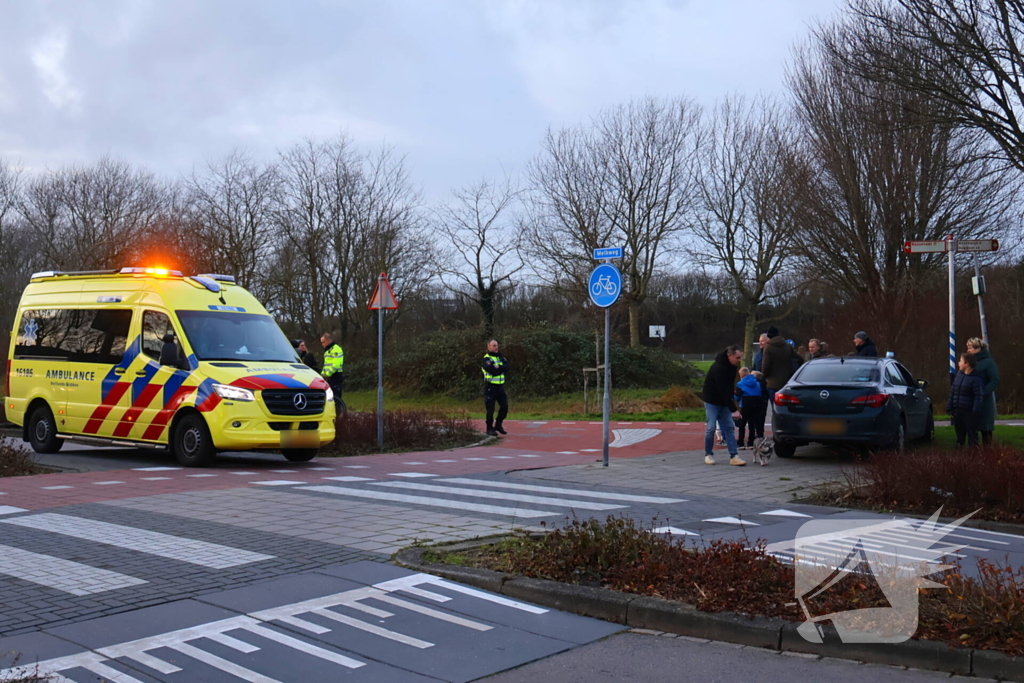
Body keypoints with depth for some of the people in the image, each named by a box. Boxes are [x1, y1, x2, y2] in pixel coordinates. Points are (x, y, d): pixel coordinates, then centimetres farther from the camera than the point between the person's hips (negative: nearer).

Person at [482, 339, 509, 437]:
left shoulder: (500, 357, 12)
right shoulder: (486, 359, -9)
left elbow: (507, 367, -4)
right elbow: (492, 370, -24)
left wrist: (498, 367, -18)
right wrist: (501, 368, -8)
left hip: (500, 386, 7)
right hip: (490, 387, -7)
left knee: (504, 406, 7)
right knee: (490, 409, -2)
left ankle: (498, 425, 24)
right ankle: (490, 429, 9)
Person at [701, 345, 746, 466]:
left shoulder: (732, 365, -3)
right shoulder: (719, 368, -30)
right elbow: (723, 390, -31)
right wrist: (733, 409, -32)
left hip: (724, 400, 8)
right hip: (712, 400, -7)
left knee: (729, 427, 1)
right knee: (711, 428, -6)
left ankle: (734, 456, -1)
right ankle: (708, 455, 10)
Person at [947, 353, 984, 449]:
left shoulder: (976, 379, -10)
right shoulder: (959, 375, 11)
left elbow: (979, 397, -14)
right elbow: (952, 393, 14)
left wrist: (975, 412, -22)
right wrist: (949, 408, 9)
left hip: (969, 413, -7)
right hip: (957, 412, 7)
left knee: (972, 437, -1)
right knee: (959, 435, 13)